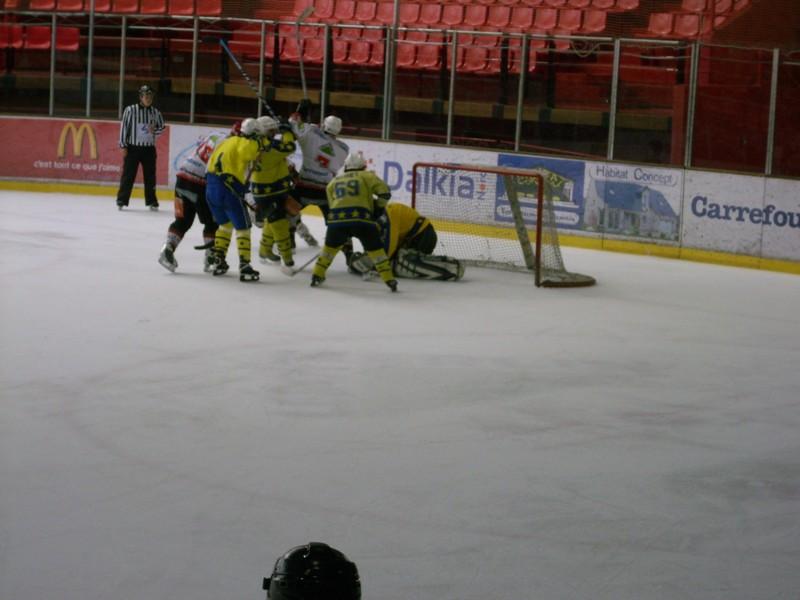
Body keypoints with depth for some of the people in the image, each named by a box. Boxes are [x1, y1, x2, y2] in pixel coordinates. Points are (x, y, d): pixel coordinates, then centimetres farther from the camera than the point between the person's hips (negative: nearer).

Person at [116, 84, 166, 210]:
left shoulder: (156, 112, 4)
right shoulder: (130, 110, -6)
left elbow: (161, 127, 15)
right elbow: (124, 128, -4)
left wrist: (155, 130, -9)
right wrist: (123, 146, -6)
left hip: (149, 149, 3)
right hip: (132, 147, -3)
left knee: (150, 176, 7)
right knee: (128, 175, -3)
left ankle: (151, 201, 16)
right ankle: (122, 200, 3)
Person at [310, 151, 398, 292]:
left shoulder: (333, 182, 27)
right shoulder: (367, 176, 16)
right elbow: (384, 192, 7)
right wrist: (378, 207, 24)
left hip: (336, 218, 3)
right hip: (361, 218, -3)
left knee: (331, 246, 27)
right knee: (375, 248, 10)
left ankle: (317, 276, 26)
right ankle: (389, 280, 5)